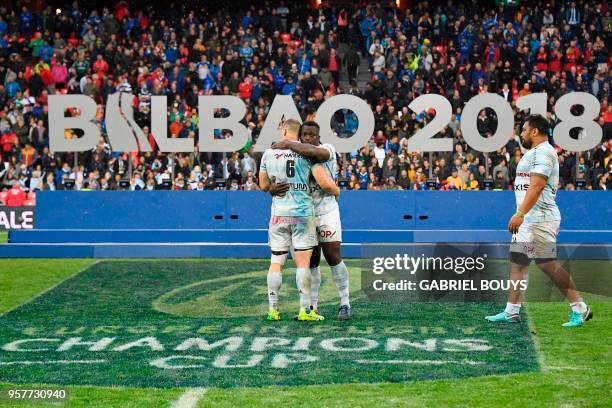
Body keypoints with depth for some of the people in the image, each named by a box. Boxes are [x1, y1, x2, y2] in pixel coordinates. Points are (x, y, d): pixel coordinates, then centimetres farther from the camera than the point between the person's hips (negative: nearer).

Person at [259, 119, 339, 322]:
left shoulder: (269, 153, 3)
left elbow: (263, 186, 12)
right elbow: (324, 183, -9)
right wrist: (336, 191, 11)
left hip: (278, 214, 2)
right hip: (303, 213, -2)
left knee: (276, 262, 8)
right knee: (302, 262, 1)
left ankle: (273, 309, 7)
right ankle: (305, 310, 1)